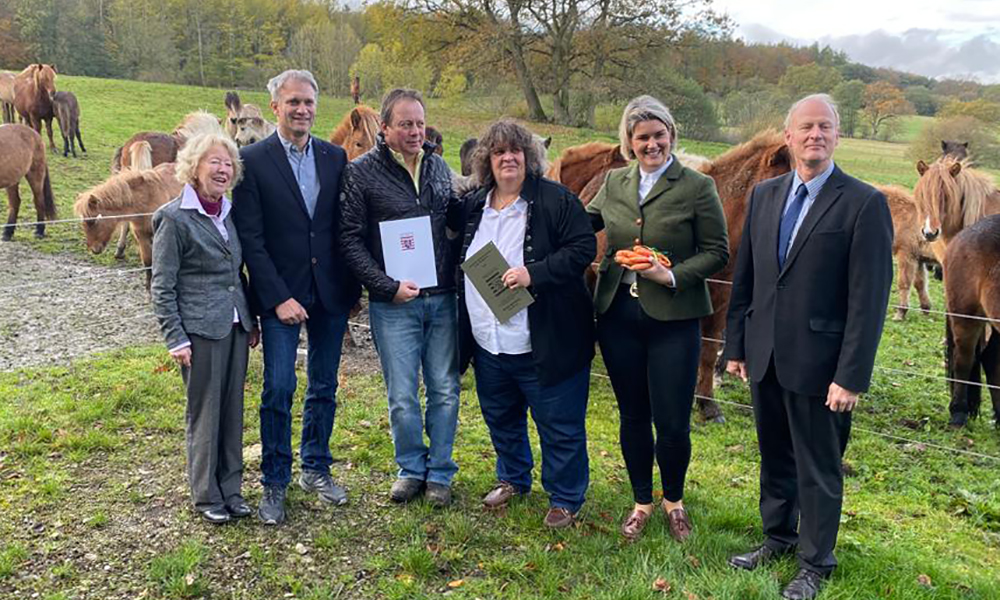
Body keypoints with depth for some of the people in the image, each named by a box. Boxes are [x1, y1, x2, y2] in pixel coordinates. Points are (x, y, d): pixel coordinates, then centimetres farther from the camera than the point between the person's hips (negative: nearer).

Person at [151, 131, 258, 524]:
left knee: (233, 410, 12)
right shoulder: (174, 218, -8)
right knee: (204, 414, 4)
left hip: (235, 327, 6)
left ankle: (231, 490, 24)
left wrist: (252, 321, 14)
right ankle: (206, 496, 19)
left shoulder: (230, 212, 10)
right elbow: (162, 287, -8)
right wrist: (176, 339, -13)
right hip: (200, 330, -6)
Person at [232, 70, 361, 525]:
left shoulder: (335, 157, 7)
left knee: (324, 387, 12)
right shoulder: (253, 160, -5)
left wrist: (353, 287, 4)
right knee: (278, 389, -3)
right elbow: (251, 238, -8)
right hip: (281, 294, -4)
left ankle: (316, 469, 28)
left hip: (330, 294, 4)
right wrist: (278, 298, -13)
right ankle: (274, 483, 13)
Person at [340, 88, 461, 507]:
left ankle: (439, 472, 23)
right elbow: (350, 240, -6)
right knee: (402, 397, 5)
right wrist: (387, 286, -13)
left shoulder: (438, 166, 9)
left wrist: (455, 276, 4)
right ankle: (412, 468, 25)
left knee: (445, 390, 8)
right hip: (393, 303, -3)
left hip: (442, 299, 4)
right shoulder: (362, 172, -4)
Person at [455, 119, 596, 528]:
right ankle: (512, 479, 44)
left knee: (560, 425, 4)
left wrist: (534, 273, -24)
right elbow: (460, 262, 20)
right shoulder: (472, 206, 10)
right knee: (500, 417, 21)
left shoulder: (557, 200, -7)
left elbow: (583, 248, -13)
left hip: (544, 343, -6)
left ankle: (565, 499, 22)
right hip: (488, 342, 6)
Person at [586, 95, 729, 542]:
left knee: (672, 425, 1)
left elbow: (717, 252, -4)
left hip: (673, 318, -3)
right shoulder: (614, 182, 9)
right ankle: (641, 502, 33)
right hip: (618, 316, 4)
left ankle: (673, 501, 28)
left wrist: (673, 275, -18)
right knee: (633, 417, 14)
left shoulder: (698, 187, -4)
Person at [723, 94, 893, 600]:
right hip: (764, 356, 5)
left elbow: (869, 300, -13)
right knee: (774, 457, 21)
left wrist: (851, 377, -16)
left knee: (818, 469, 10)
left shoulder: (864, 204, -11)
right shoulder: (764, 195, 6)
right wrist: (736, 345, 9)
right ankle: (778, 537, 42)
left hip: (818, 362, -5)